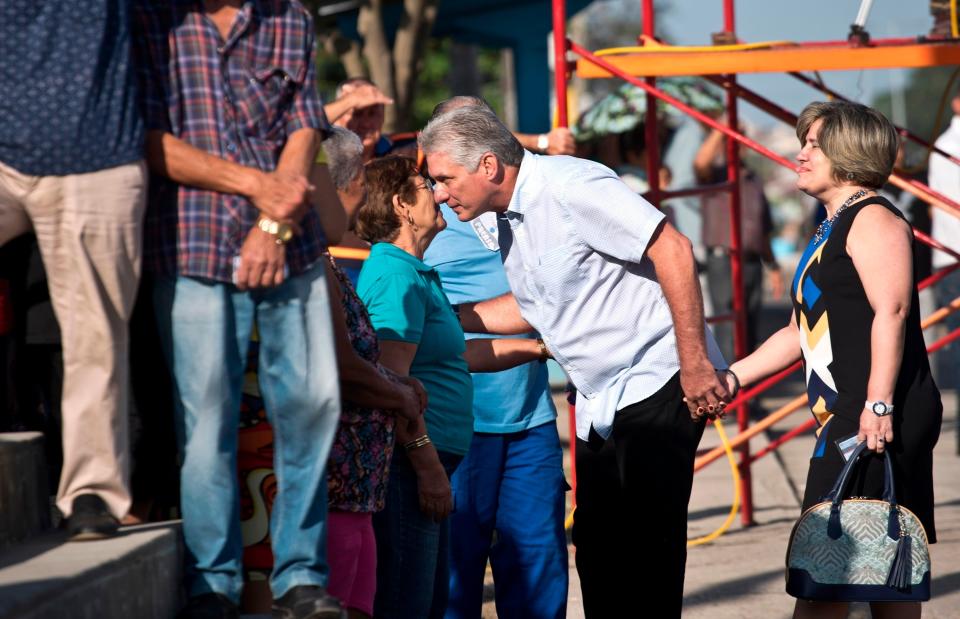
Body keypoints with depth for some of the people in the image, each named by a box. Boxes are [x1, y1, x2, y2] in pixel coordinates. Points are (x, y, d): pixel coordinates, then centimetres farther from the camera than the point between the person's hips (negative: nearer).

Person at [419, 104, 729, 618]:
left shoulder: (570, 187, -18)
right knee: (598, 551, 7)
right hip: (599, 403, 9)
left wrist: (694, 363, -23)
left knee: (643, 549, -12)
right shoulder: (506, 221, 11)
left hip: (658, 384, -9)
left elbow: (672, 250, -22)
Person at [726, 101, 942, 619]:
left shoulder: (872, 219, -7)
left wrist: (878, 404, -27)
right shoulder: (830, 231, 23)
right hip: (845, 417, 10)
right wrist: (731, 378, 21)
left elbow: (891, 311, -19)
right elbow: (800, 333, 28)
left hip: (879, 418, -10)